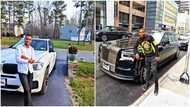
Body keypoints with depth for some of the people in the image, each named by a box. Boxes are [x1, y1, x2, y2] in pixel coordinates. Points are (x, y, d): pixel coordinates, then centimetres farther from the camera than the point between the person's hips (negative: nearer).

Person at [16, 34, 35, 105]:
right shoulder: (19, 47, -5)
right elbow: (18, 59, -15)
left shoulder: (31, 49, 9)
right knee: (27, 90, -11)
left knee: (29, 89, 11)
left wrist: (25, 58, -15)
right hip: (22, 71, -5)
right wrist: (28, 60, -15)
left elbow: (33, 60, 0)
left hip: (30, 71, 5)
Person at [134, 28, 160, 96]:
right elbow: (135, 47, 13)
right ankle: (147, 83, 31)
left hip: (153, 57, -4)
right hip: (146, 57, 5)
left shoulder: (149, 37, -14)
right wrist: (136, 53, -7)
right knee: (147, 71, 13)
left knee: (154, 71, -5)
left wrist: (157, 56, -13)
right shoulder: (139, 40, 0)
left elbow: (155, 46, -10)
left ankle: (156, 86, 7)